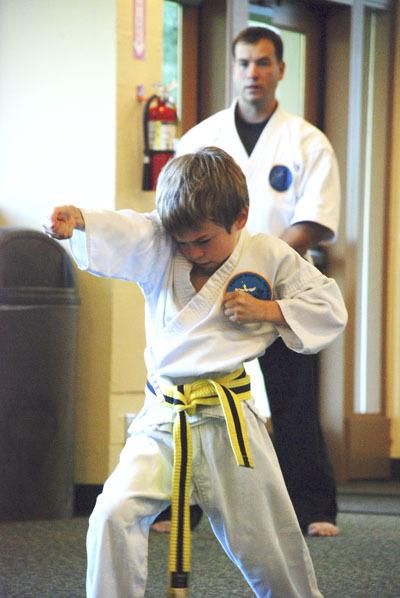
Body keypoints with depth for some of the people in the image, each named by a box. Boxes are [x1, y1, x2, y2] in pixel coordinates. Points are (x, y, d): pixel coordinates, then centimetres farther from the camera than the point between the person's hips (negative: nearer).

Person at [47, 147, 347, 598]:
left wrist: (269, 310, -11)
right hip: (162, 420, 1)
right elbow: (119, 232, -22)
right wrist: (77, 220, -43)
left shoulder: (269, 257, 0)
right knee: (114, 515, -16)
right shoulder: (158, 250, -1)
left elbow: (331, 310, 3)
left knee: (262, 540, 8)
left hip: (229, 424, -1)